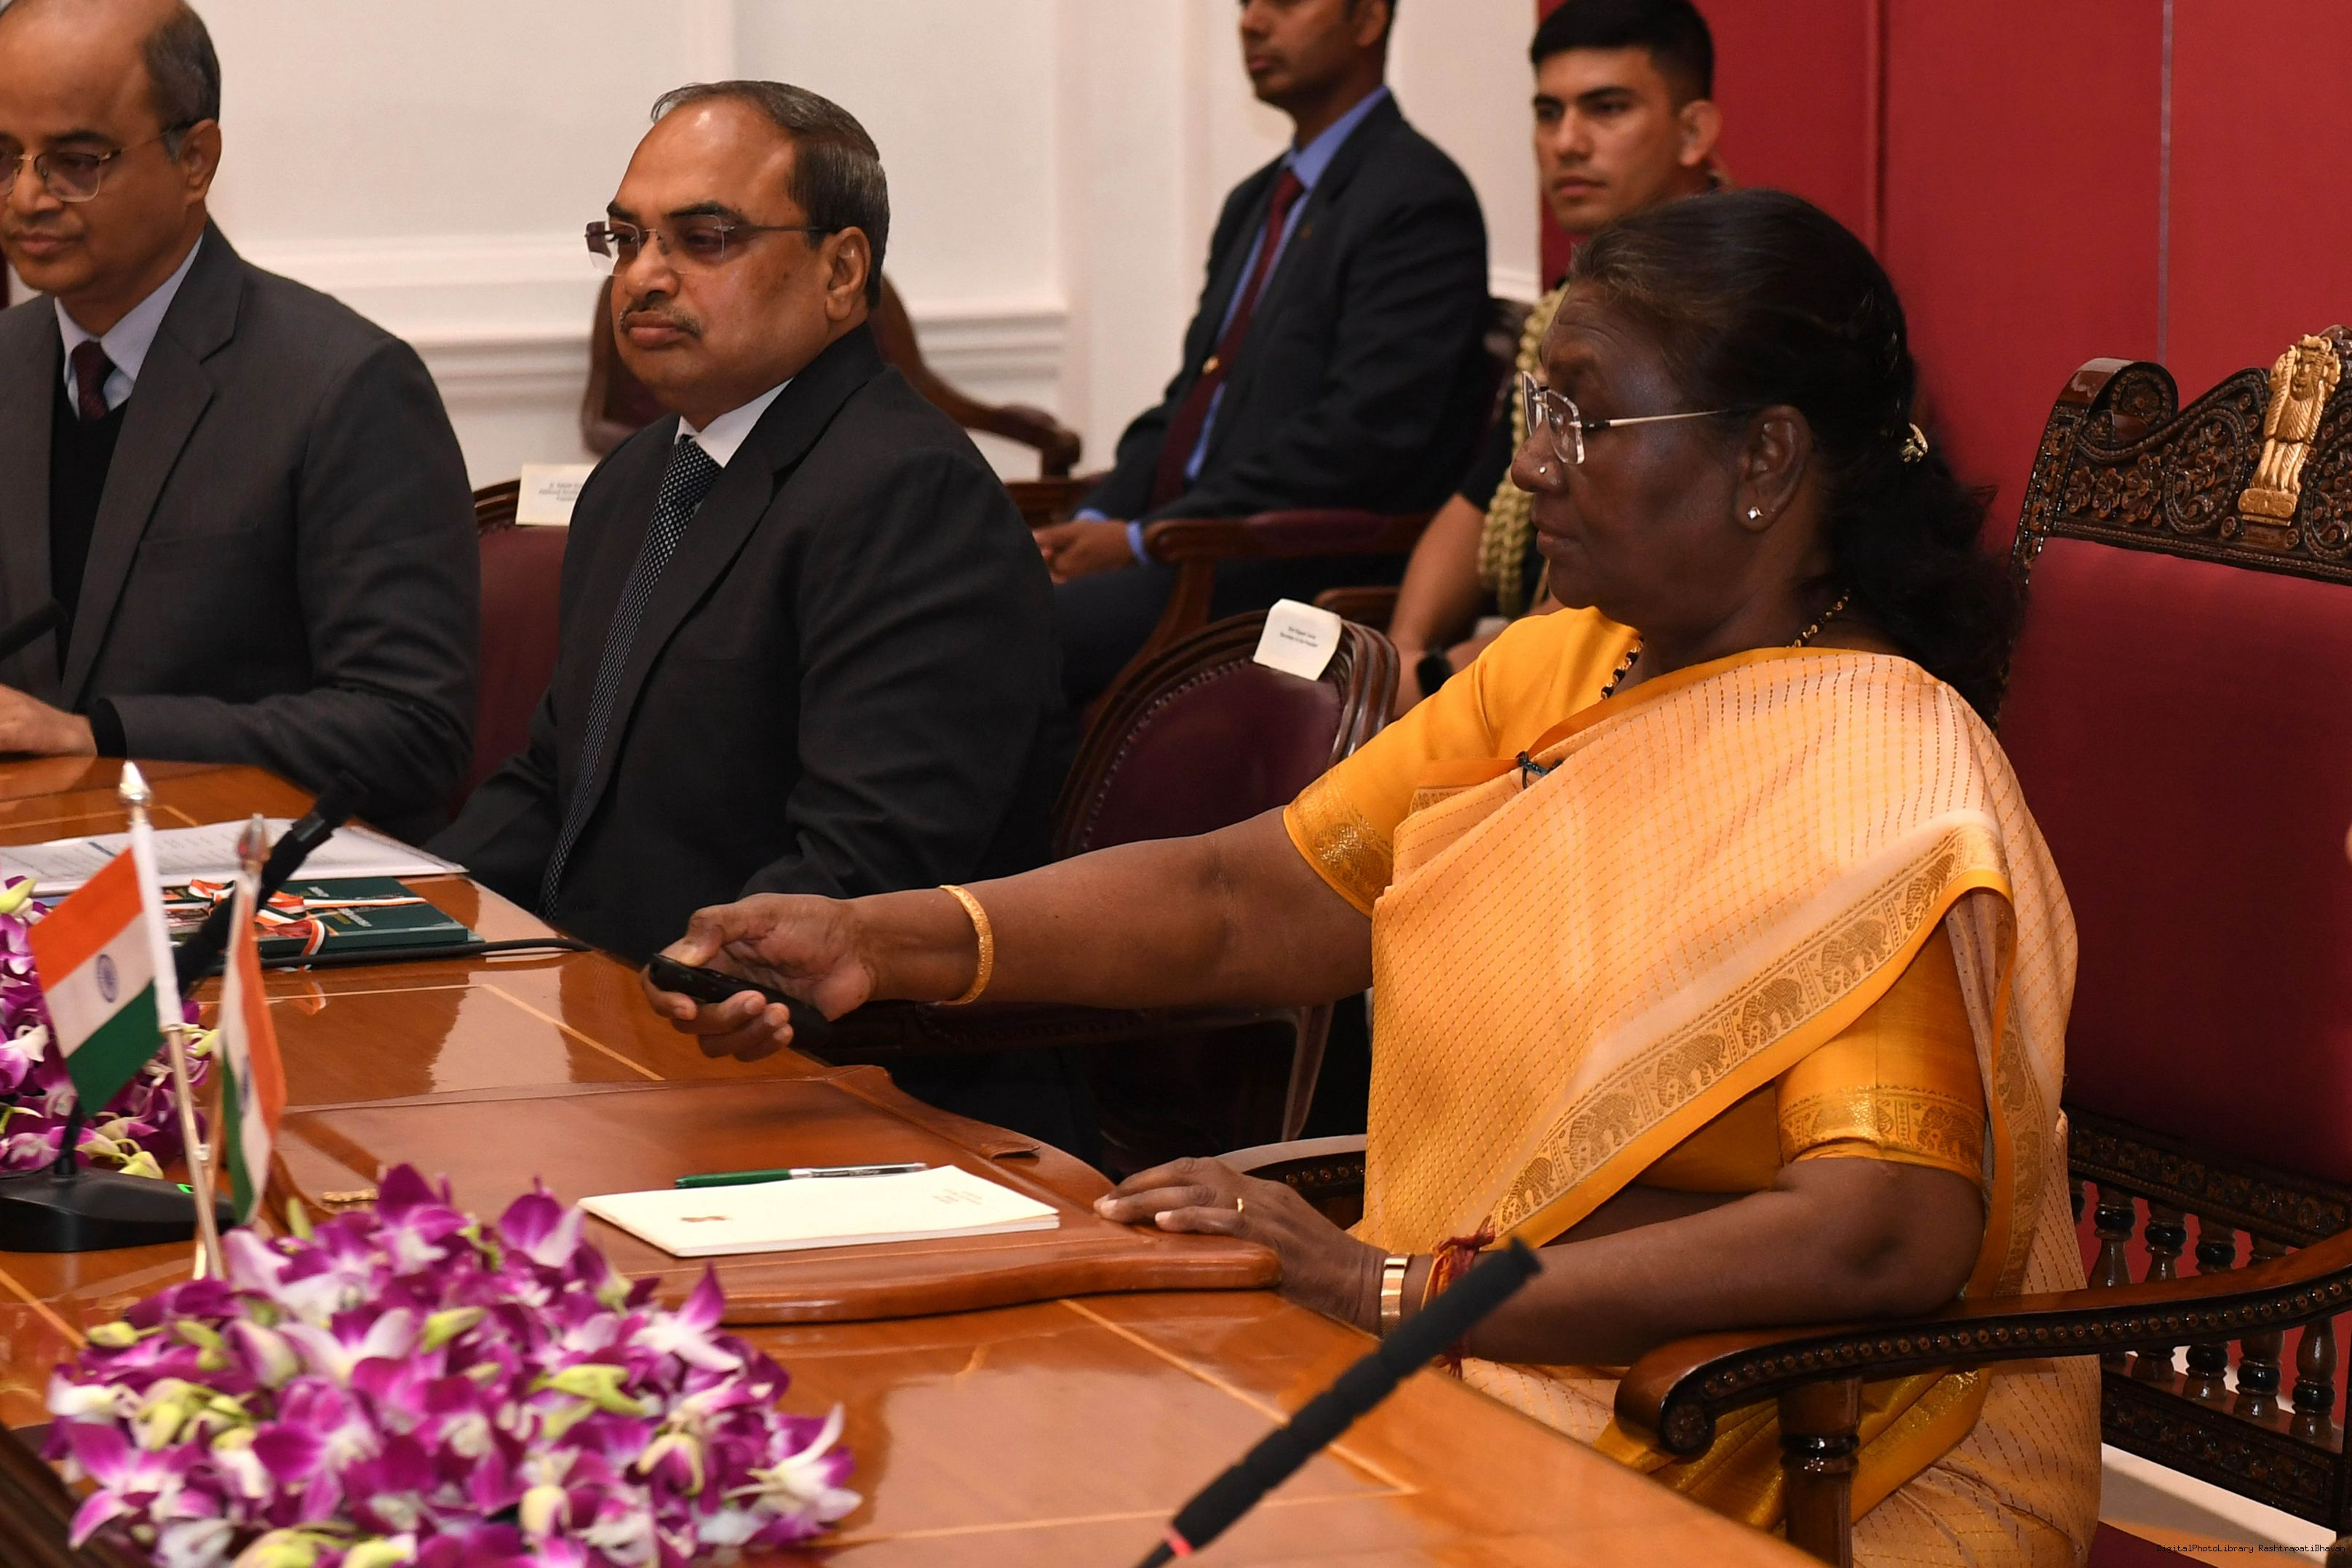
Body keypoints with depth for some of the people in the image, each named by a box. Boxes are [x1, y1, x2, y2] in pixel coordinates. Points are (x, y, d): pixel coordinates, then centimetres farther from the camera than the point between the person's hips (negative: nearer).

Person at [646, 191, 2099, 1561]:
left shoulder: (1871, 783, -16)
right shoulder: (1553, 673, 10)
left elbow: (1888, 1236, -28)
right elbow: (1236, 900, 7)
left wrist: (1401, 1290, -28)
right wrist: (881, 942, -8)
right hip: (1473, 1394, 7)